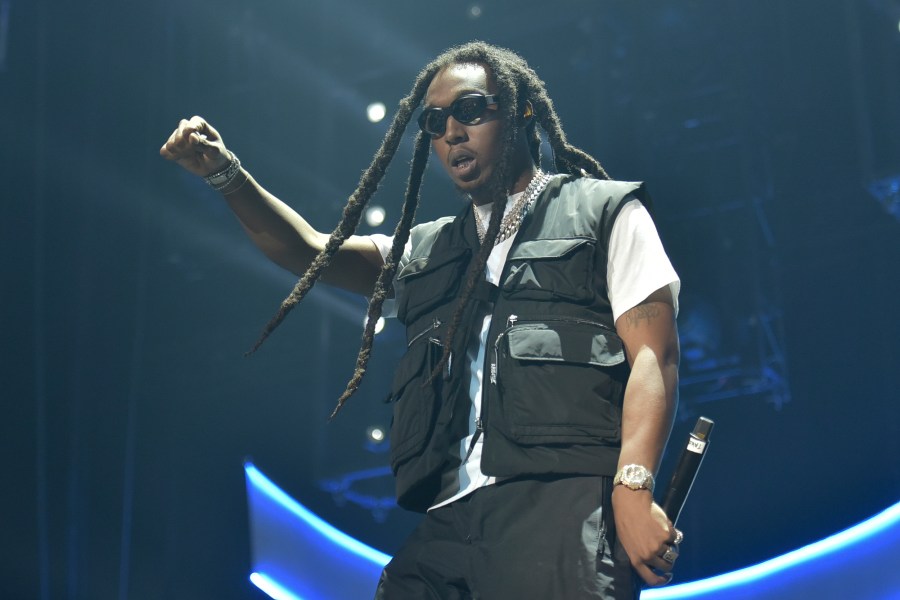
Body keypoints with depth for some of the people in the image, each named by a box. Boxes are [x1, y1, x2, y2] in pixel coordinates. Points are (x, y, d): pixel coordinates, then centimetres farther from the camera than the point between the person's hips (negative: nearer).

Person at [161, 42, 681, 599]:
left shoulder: (604, 211, 13)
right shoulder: (427, 251, 28)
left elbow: (653, 354, 2)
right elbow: (311, 251, 18)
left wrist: (633, 486, -13)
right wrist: (228, 175, 1)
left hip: (563, 497, -4)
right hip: (451, 516, 5)